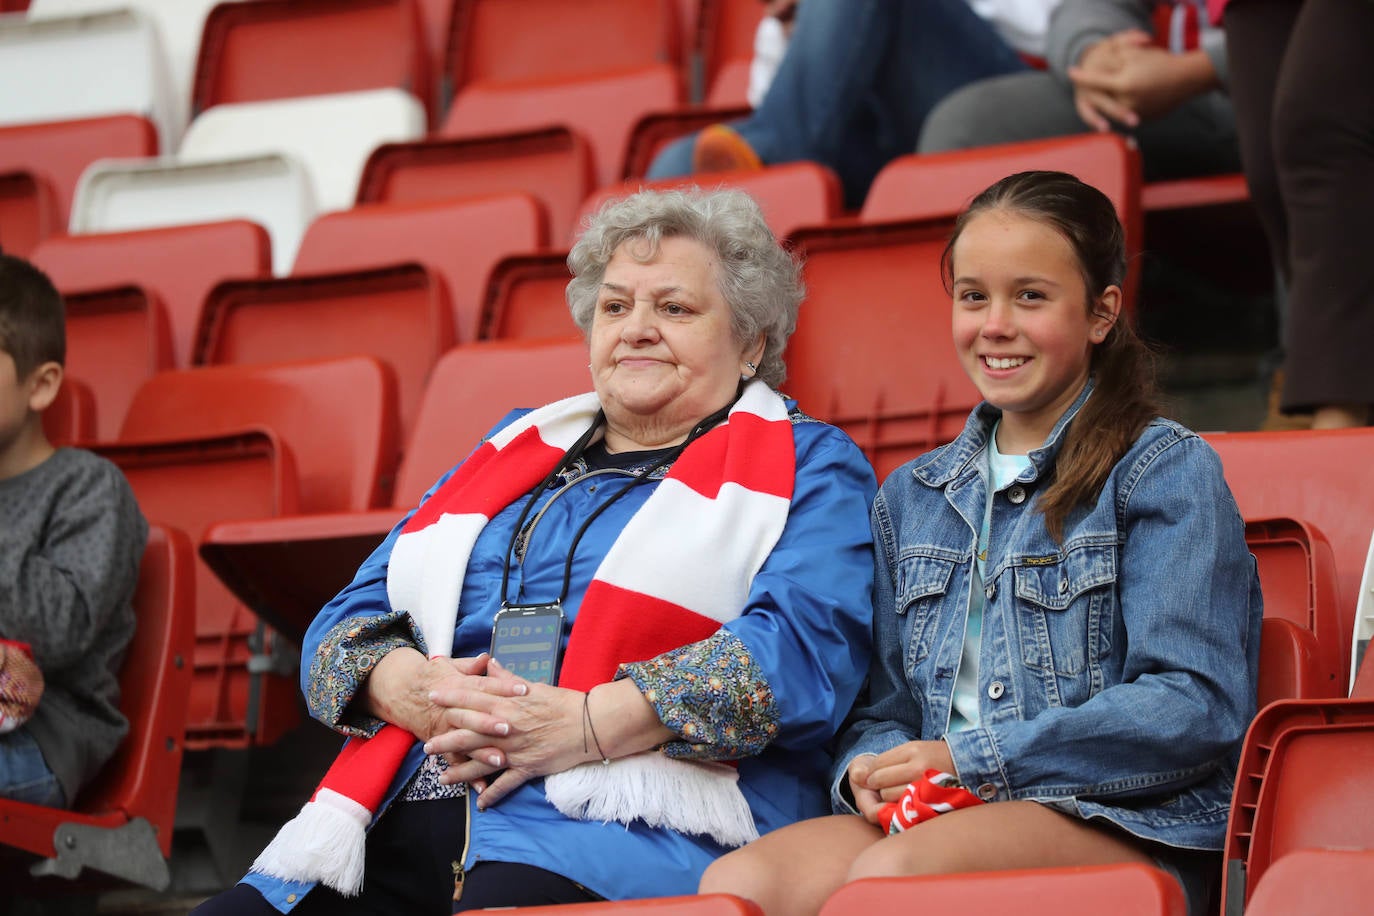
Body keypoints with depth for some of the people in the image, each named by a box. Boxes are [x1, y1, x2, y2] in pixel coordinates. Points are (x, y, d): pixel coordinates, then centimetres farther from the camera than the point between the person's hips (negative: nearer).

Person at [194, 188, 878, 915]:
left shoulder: (808, 467, 14)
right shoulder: (515, 450, 31)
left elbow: (808, 643, -7)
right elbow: (349, 619, 24)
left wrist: (591, 723, -17)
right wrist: (406, 688, -2)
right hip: (408, 815, 6)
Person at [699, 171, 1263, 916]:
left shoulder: (1167, 472, 4)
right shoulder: (912, 497, 23)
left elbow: (1197, 708, -7)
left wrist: (977, 759, -11)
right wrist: (869, 771, -2)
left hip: (1121, 825, -5)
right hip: (940, 815, 5)